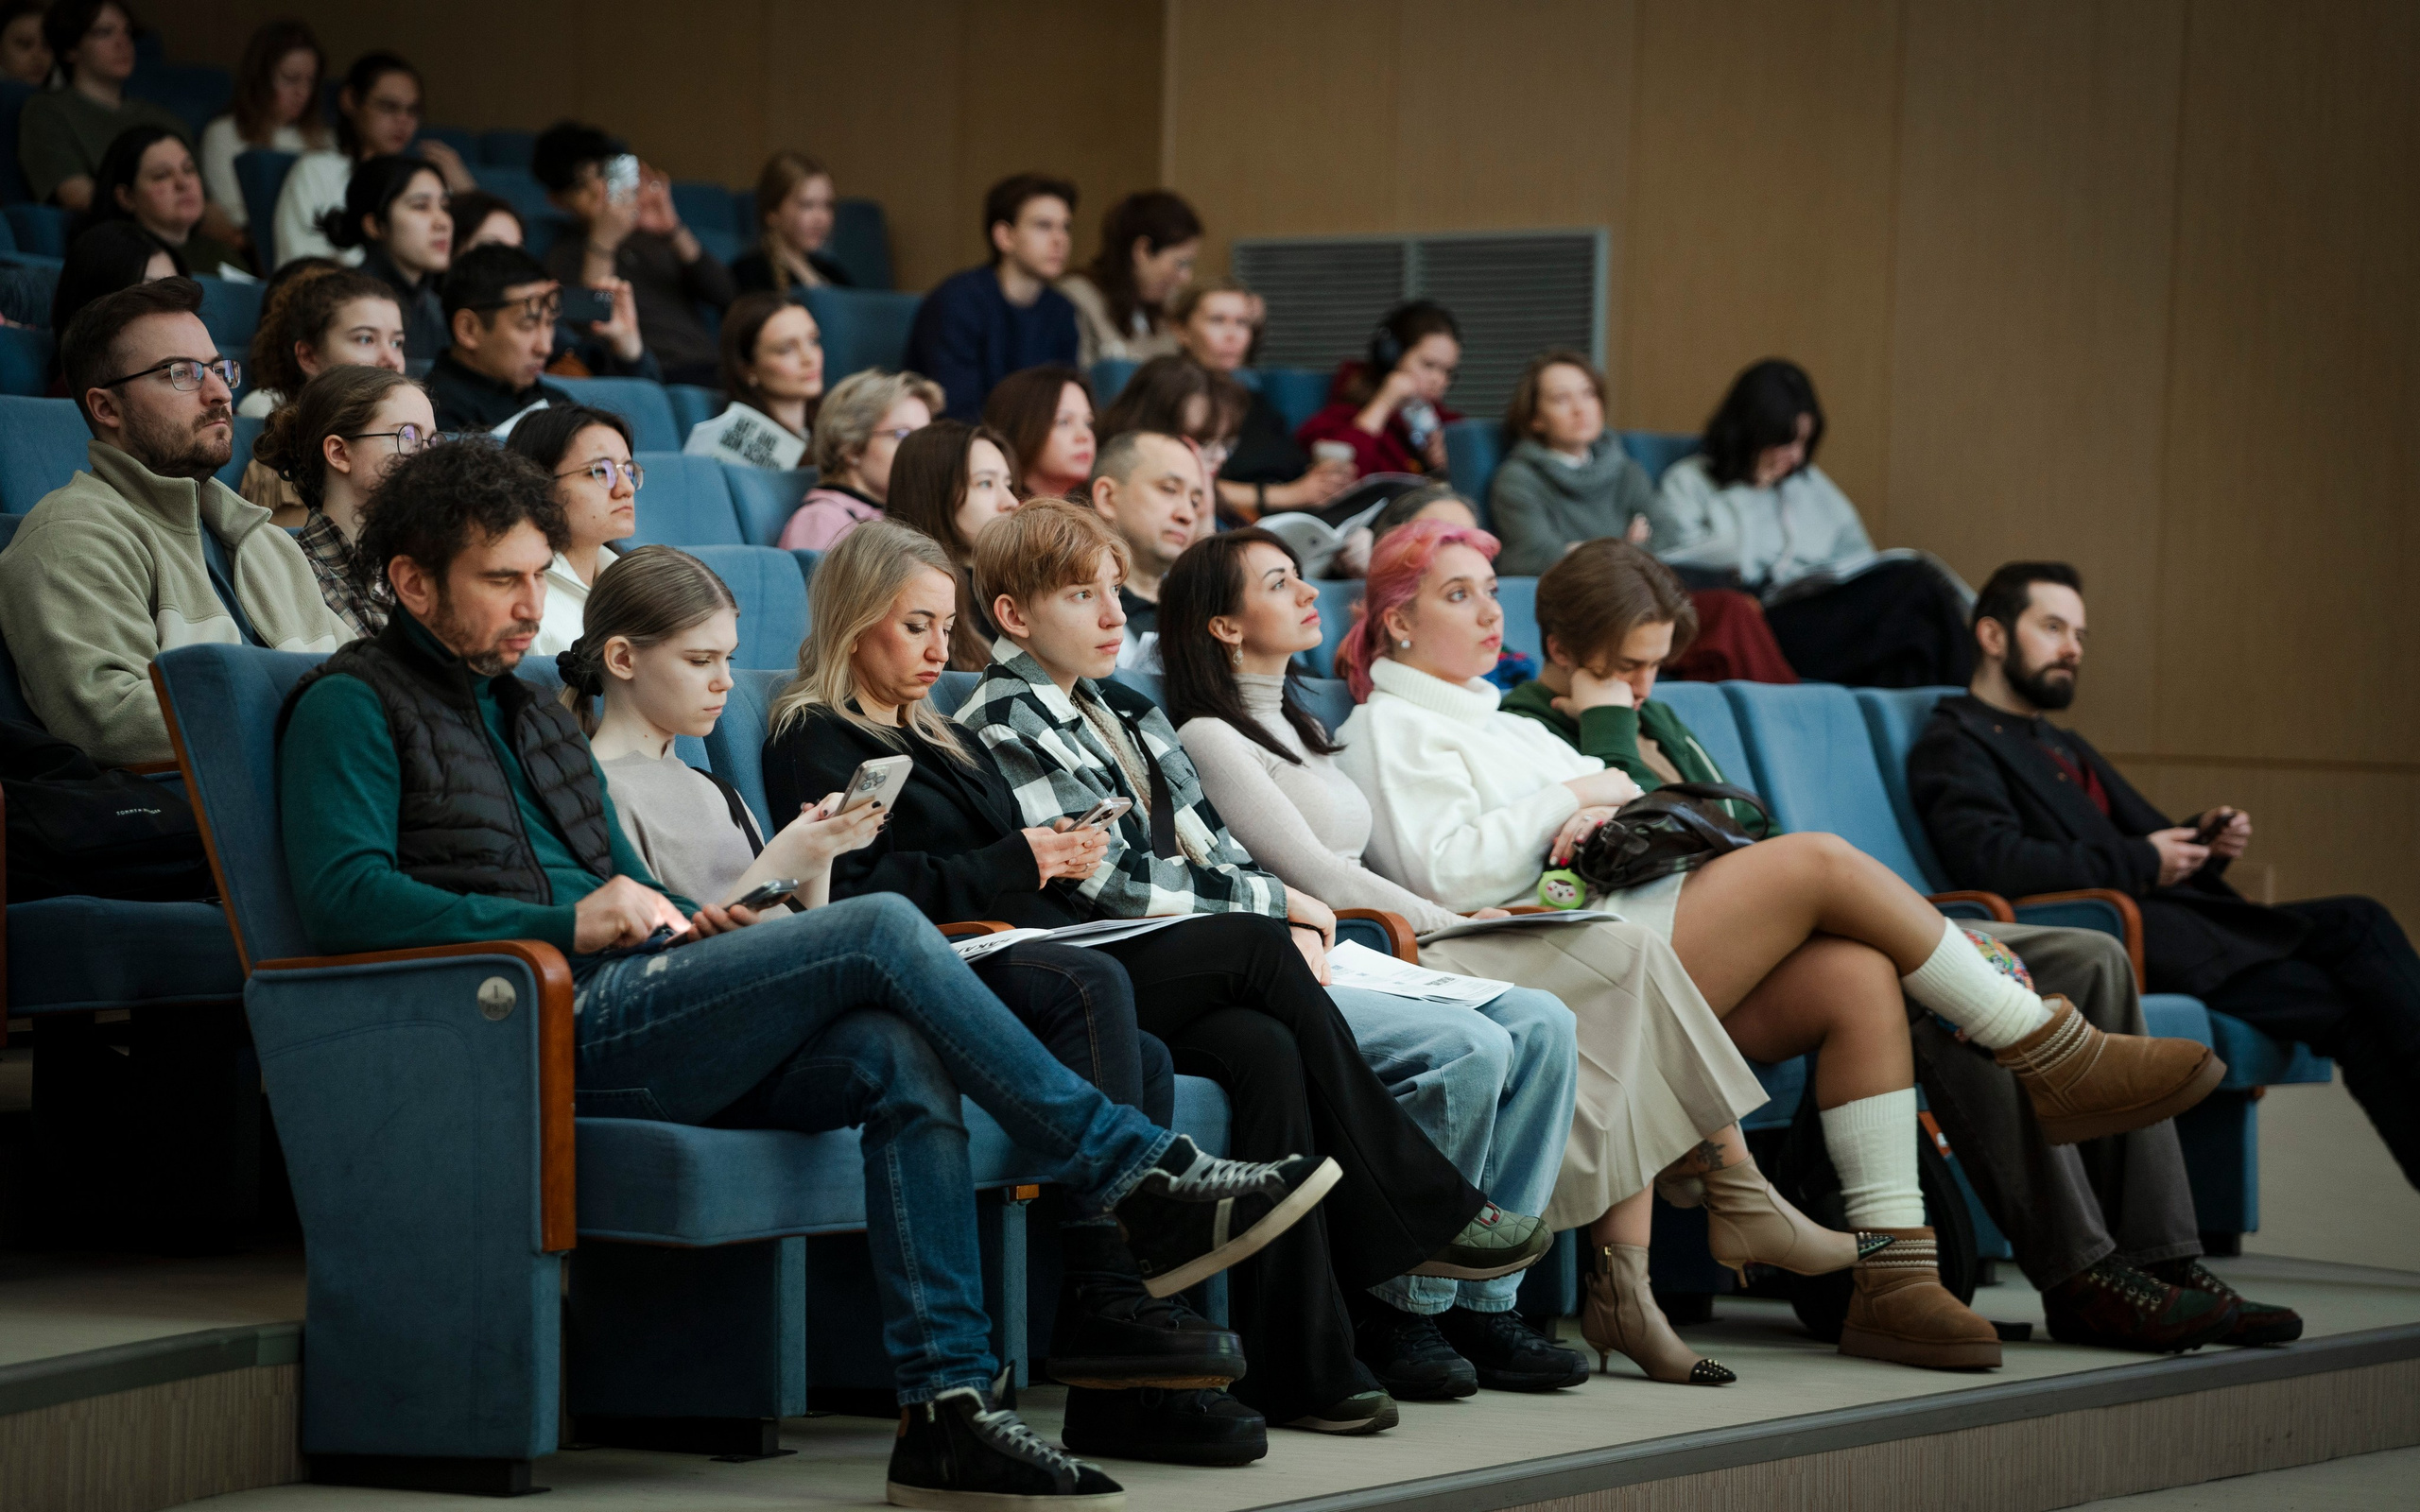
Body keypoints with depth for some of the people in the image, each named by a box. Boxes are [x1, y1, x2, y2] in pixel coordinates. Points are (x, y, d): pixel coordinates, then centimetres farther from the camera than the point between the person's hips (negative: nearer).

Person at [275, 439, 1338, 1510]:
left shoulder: (533, 713, 29)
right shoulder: (351, 707, 3)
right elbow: (344, 897, -13)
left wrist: (688, 926, 6)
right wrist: (568, 922, -17)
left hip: (630, 1011, 8)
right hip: (542, 1032, -8)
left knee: (901, 1054, -19)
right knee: (882, 931, -20)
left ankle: (945, 1410, -26)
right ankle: (1141, 1180, -15)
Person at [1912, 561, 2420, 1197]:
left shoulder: (2067, 749, 32)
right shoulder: (1954, 744, 2)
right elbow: (1990, 859, -16)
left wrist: (2204, 840, 3)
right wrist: (2139, 863, -14)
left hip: (2170, 915, 9)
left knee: (2359, 923, -14)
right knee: (2338, 1003, -22)